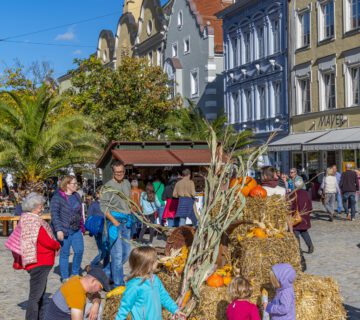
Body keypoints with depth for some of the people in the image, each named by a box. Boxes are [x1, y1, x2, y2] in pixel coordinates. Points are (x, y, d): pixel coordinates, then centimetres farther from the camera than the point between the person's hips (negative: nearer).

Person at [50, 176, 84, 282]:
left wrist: (81, 227, 17)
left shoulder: (76, 196, 12)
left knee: (79, 251, 1)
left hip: (76, 230, 6)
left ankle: (75, 274, 20)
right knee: (64, 253, 3)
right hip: (64, 230, -6)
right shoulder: (57, 197, -10)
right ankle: (65, 277, 14)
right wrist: (58, 230, -20)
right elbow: (54, 214, -14)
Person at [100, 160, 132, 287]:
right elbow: (103, 206, -11)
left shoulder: (127, 183, 12)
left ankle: (106, 273, 27)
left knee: (126, 253, 11)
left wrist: (129, 218, 13)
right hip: (114, 220, -7)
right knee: (117, 254, -6)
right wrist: (114, 221, -16)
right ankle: (119, 284, 2)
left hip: (126, 221, 7)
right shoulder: (108, 186, -8)